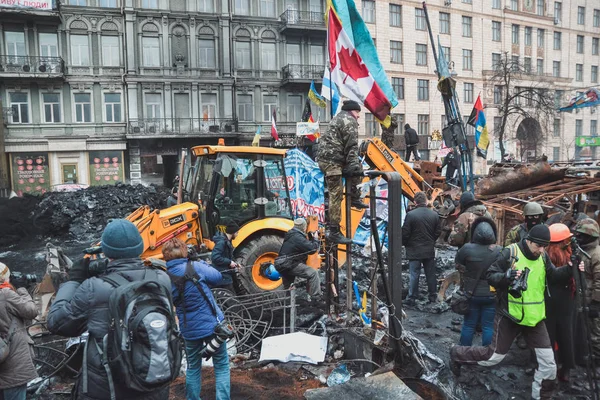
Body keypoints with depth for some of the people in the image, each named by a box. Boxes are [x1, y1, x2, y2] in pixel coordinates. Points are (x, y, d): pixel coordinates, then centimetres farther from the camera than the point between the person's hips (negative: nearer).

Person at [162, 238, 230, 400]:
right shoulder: (194, 267, -16)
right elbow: (217, 277, -2)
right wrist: (201, 262, 9)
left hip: (189, 329, 4)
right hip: (212, 324, -4)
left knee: (193, 367, 22)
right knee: (221, 366, 10)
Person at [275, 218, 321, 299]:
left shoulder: (291, 235, 16)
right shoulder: (298, 237, -15)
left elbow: (306, 246, 22)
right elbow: (312, 249, -15)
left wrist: (311, 239, 15)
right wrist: (315, 239, 0)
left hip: (281, 265, 10)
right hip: (289, 265, -10)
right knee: (313, 274, -11)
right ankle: (316, 299, -13)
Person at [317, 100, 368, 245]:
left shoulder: (338, 118, 25)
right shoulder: (350, 121, -4)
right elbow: (351, 146, -14)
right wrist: (353, 165, -18)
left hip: (326, 157, 10)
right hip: (332, 161, -10)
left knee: (358, 167, 24)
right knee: (336, 195, -9)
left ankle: (355, 199, 23)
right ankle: (334, 232, -6)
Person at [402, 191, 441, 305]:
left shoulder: (411, 215, -17)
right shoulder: (434, 215, -2)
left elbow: (405, 233, -14)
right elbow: (438, 232, 5)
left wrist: (405, 244, 5)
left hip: (414, 250, -4)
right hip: (430, 250, 4)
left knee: (414, 275, 4)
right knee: (430, 274, 15)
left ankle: (411, 298, 9)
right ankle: (433, 296, 25)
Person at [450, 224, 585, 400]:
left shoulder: (543, 257, 1)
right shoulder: (510, 253, -18)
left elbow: (553, 275, 10)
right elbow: (490, 276, -15)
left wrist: (569, 270, -8)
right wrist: (506, 276, -35)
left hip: (534, 317, 6)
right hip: (509, 315, -6)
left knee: (548, 362, 8)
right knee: (494, 356, 4)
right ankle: (458, 354, 27)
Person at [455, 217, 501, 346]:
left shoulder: (467, 249, -18)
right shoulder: (500, 251, -14)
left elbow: (458, 265, -4)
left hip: (472, 294, 0)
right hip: (492, 295, 0)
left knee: (469, 325, 13)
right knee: (488, 326, 12)